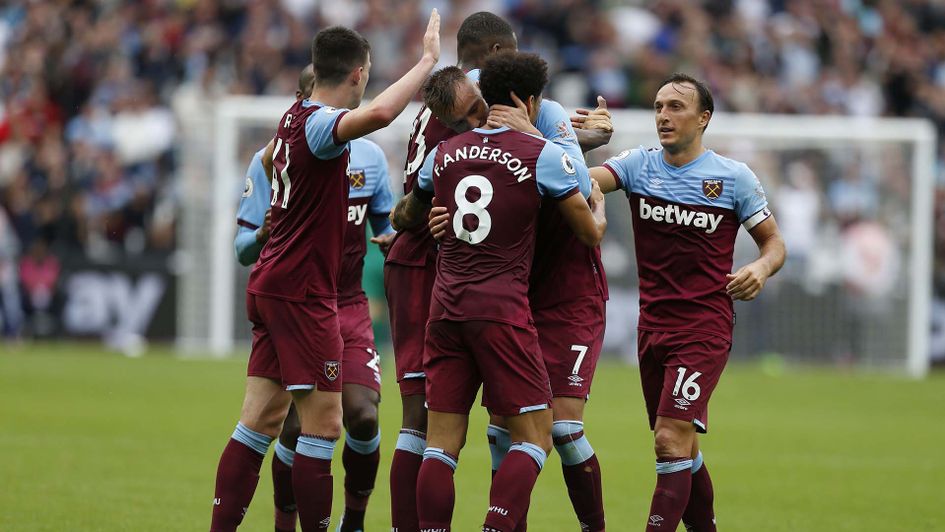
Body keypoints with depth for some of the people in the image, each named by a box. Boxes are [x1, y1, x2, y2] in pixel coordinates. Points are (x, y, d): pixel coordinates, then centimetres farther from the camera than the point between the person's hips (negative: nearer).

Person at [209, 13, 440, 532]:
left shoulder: (293, 117, 10)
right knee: (323, 424, -5)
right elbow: (378, 114, -38)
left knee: (261, 419, 10)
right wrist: (427, 60, -28)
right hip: (301, 291, -9)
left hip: (271, 283, 9)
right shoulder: (321, 123, -17)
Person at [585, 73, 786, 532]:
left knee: (671, 438, -17)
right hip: (653, 324, 4)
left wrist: (761, 269, -16)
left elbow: (774, 241, 6)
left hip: (705, 327, -4)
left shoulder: (734, 177, -2)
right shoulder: (639, 164, 4)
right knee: (681, 447, 11)